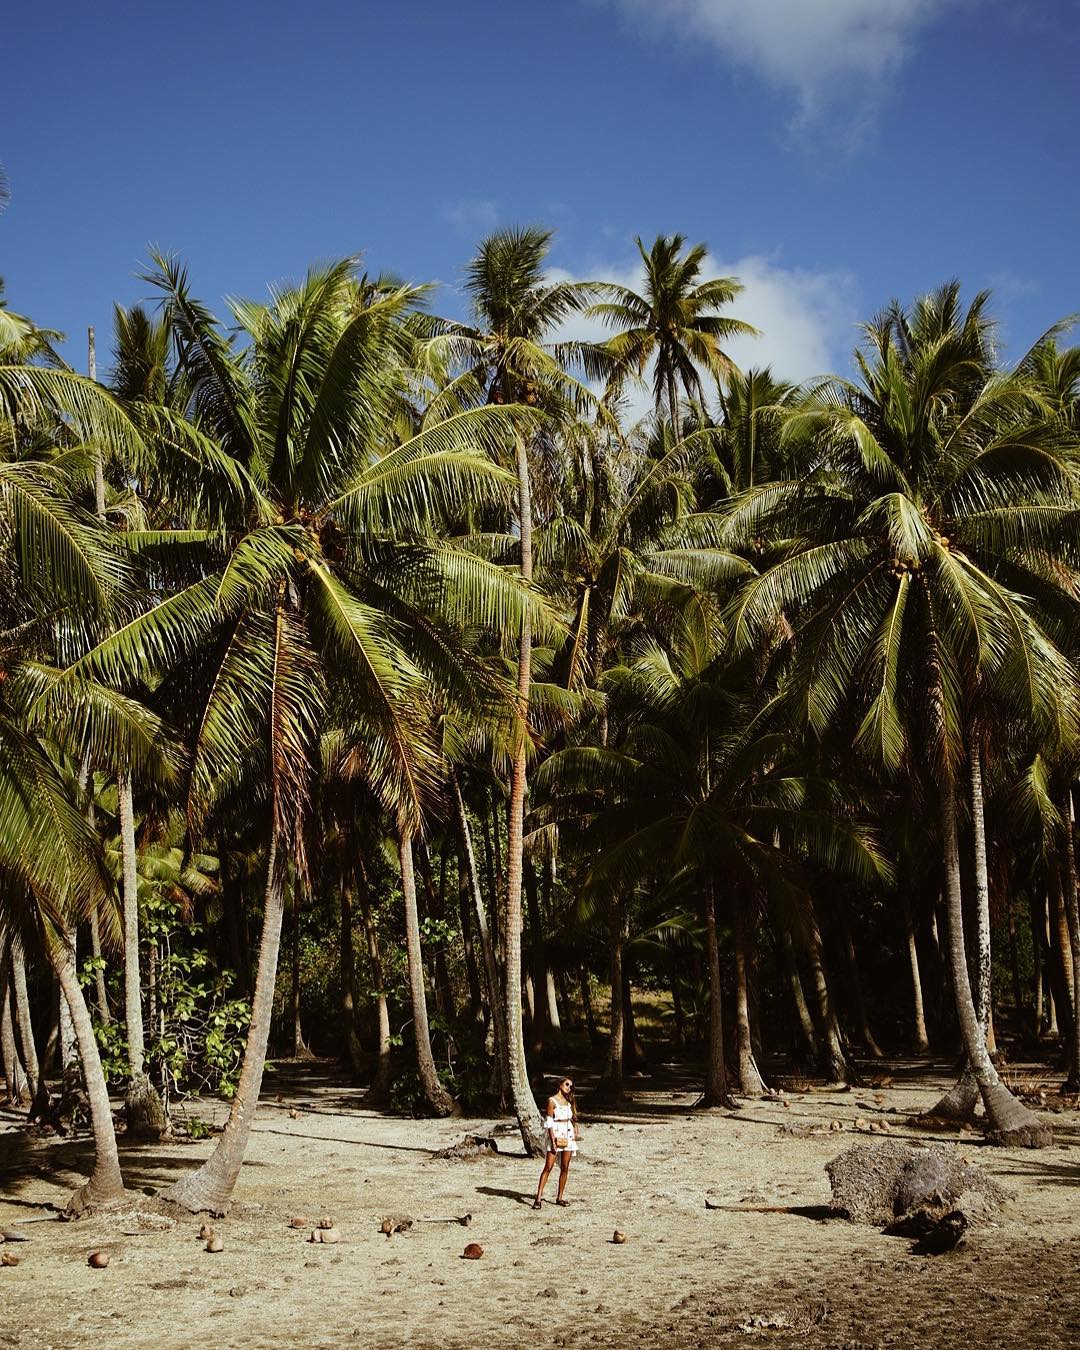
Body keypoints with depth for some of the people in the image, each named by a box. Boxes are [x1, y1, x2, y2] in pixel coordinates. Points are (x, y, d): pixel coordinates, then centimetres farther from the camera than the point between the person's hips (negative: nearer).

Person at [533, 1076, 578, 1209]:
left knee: (565, 1168, 5)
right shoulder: (552, 1101, -7)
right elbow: (549, 1122, -11)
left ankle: (559, 1197, 13)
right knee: (548, 1167, -9)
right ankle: (538, 1198, -10)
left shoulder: (569, 1101, 12)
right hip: (556, 1135, -6)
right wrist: (553, 1141, -16)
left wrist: (575, 1134, 7)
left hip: (568, 1136, 6)